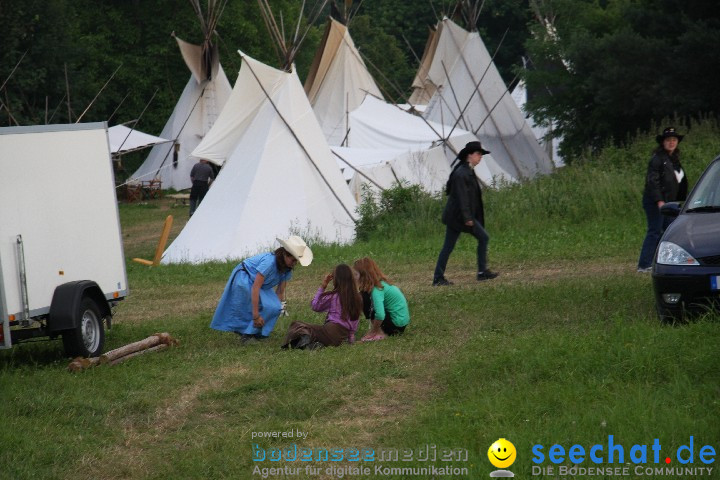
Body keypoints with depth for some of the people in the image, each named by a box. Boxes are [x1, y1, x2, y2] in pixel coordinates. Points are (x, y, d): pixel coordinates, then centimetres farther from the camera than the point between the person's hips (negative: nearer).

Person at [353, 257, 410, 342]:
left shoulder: (377, 290, -22)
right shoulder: (381, 282, 5)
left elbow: (380, 315, -32)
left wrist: (373, 331, -18)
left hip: (397, 324, -9)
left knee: (364, 298, -14)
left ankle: (380, 333, -9)